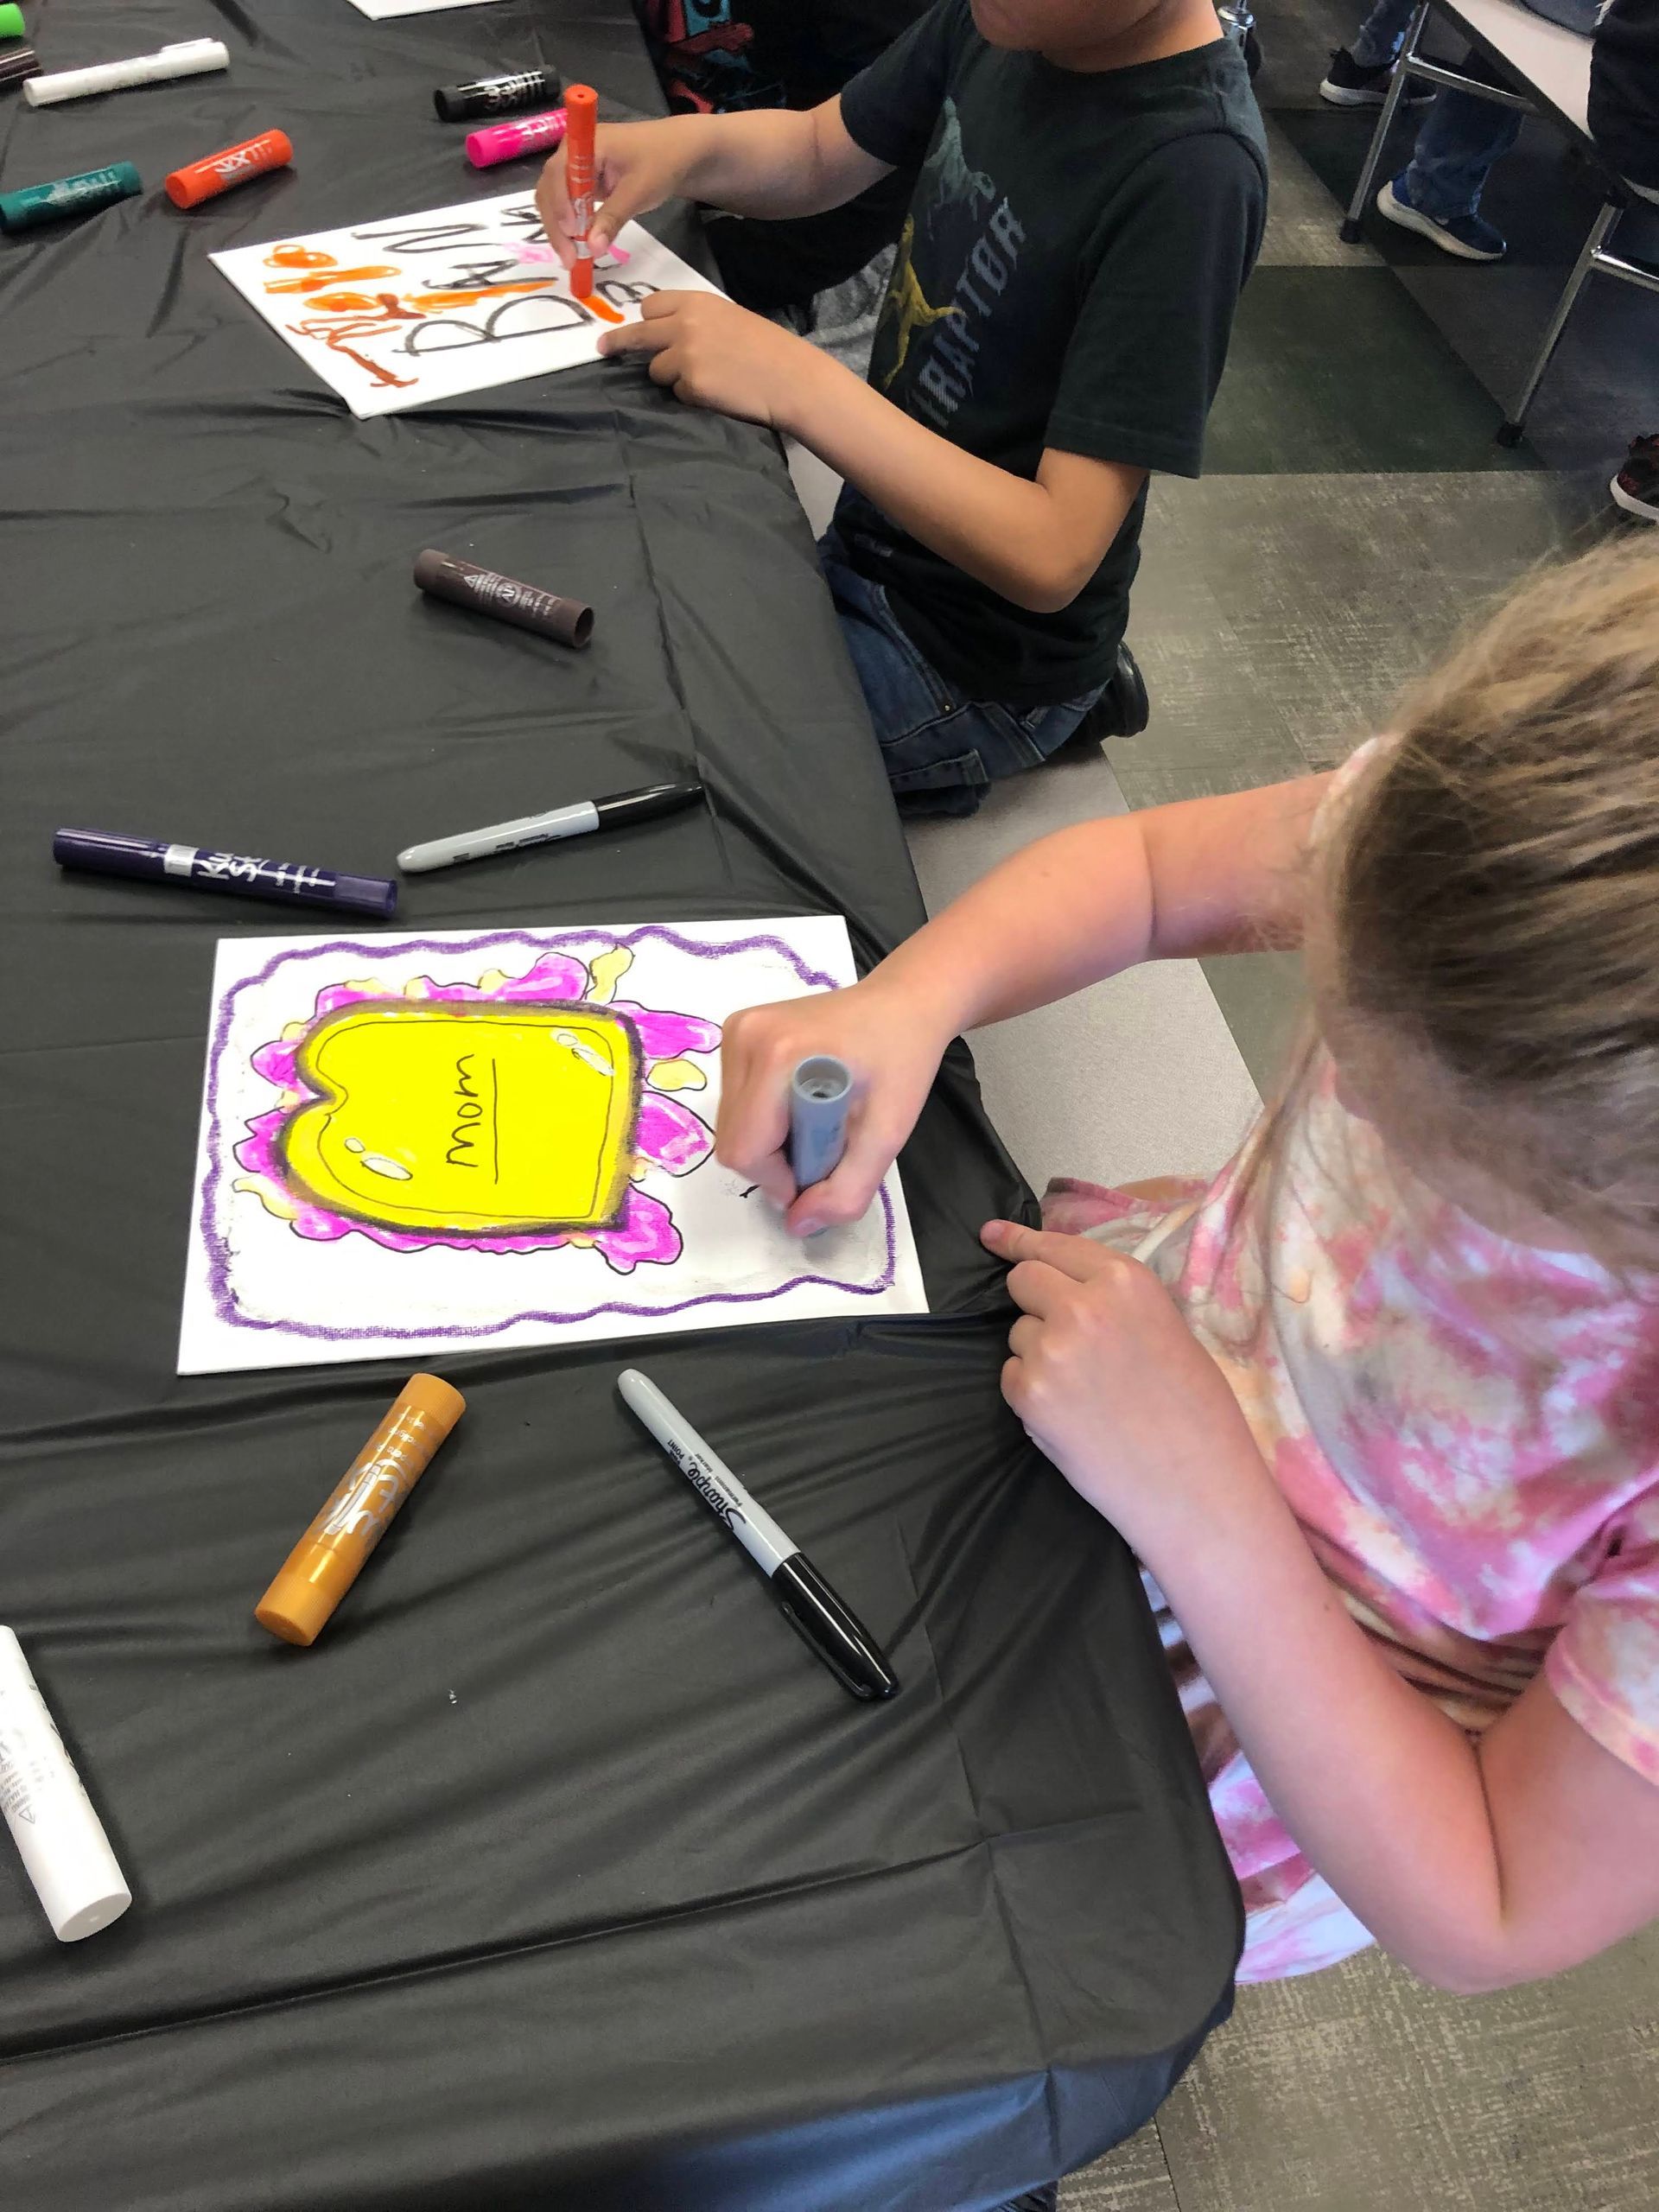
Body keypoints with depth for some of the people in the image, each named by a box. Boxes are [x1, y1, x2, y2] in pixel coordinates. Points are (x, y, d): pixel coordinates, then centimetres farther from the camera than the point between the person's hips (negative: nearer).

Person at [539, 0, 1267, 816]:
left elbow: (1051, 556, -29)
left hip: (977, 664, -7)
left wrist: (798, 382, -32)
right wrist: (687, 145, -11)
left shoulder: (1191, 173, -28)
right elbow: (818, 152, 10)